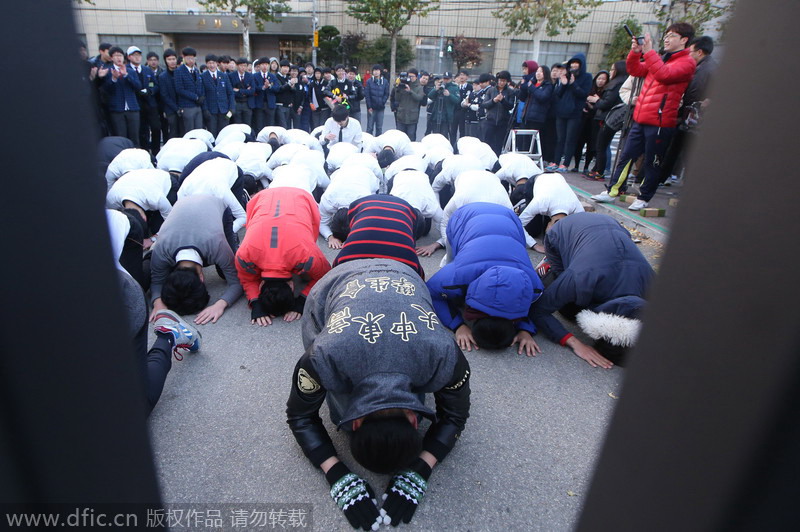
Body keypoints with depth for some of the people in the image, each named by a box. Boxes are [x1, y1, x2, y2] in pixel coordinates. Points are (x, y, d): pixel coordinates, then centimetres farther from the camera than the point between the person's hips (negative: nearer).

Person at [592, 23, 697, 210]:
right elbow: (635, 70, 19)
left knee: (652, 162, 1)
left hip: (660, 122, -7)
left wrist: (649, 51, -19)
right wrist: (636, 52, 2)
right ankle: (612, 191, 14)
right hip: (640, 119, 8)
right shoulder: (661, 59, 22)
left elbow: (664, 74, -22)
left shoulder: (686, 62, -4)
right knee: (626, 156, 8)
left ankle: (644, 198, 10)